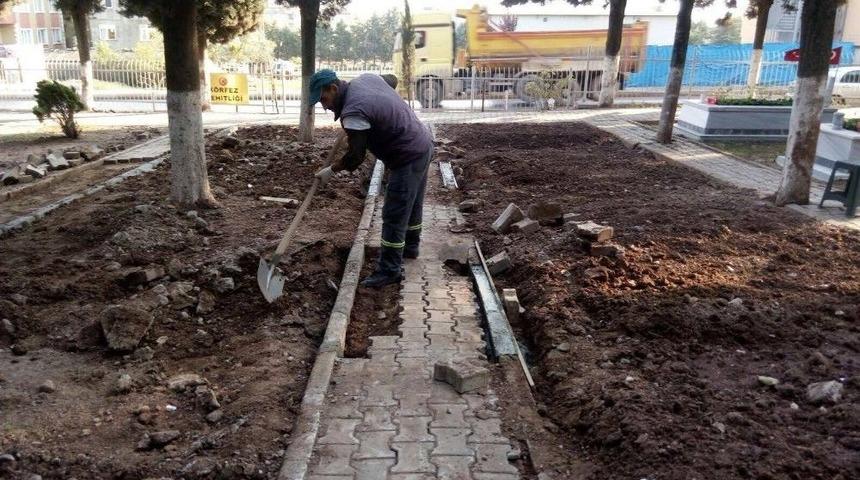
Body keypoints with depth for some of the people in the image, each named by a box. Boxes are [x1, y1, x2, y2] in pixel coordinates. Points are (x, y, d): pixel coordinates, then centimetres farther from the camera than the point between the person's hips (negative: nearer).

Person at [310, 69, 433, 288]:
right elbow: (393, 80, 24)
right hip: (423, 143, 10)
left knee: (394, 216, -5)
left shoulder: (353, 112, -24)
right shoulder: (366, 77, 3)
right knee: (412, 204, 24)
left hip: (408, 158, -10)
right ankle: (410, 246, 41)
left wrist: (330, 171, -6)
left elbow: (355, 157, -21)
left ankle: (389, 270, 2)